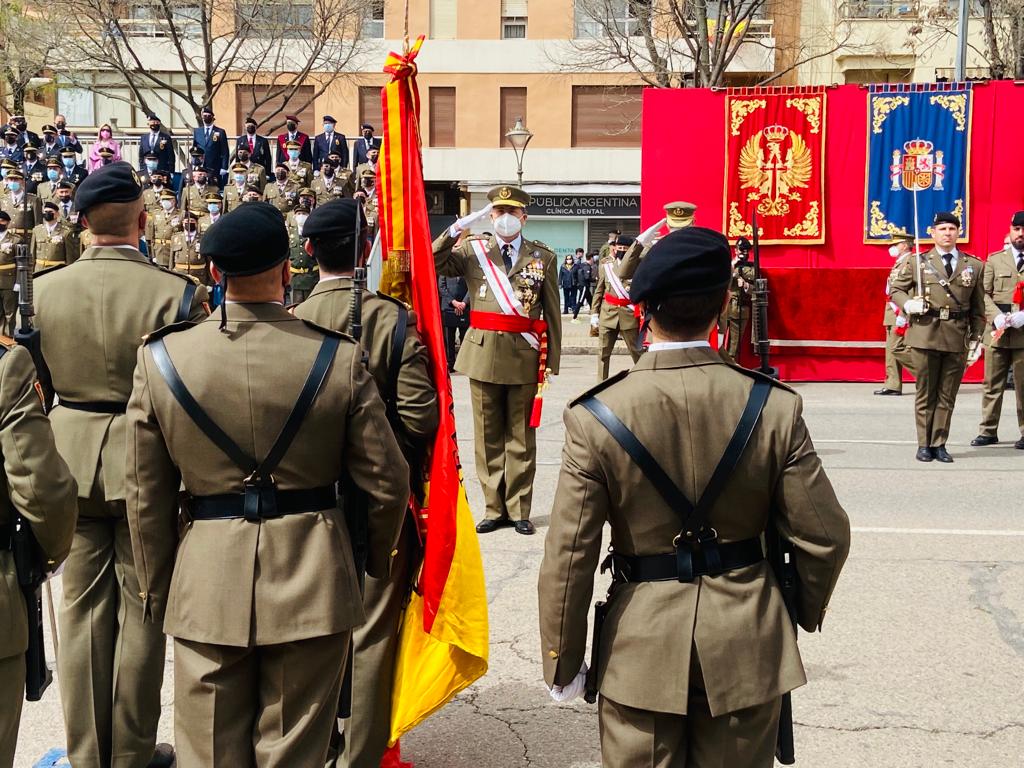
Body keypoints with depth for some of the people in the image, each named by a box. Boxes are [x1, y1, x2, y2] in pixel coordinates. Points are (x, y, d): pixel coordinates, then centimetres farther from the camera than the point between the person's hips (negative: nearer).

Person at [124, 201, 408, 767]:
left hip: (206, 587, 1)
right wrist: (378, 560, 15)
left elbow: (147, 498, 0)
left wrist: (157, 593, 13)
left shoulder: (160, 358, -7)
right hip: (311, 584, 0)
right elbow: (386, 483, -5)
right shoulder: (340, 358, -11)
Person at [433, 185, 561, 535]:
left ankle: (518, 510, 16)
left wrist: (552, 359, -1)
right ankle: (494, 507, 18)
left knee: (521, 438, 6)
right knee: (488, 437, 8)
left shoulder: (543, 257, 4)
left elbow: (552, 312, 3)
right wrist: (455, 231, -12)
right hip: (484, 354, 1)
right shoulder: (472, 250, 6)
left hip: (525, 357, -1)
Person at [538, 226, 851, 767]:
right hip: (747, 645, 1)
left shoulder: (595, 416, -14)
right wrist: (807, 610, 15)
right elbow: (824, 536, -5)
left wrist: (563, 666, 2)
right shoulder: (774, 406, -11)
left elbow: (569, 557, -11)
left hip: (640, 650, -1)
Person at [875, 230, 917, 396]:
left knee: (897, 348, -12)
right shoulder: (899, 263, 18)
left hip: (901, 312, -10)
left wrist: (902, 315, -23)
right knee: (891, 349, 8)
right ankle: (892, 386, 10)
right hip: (892, 312, 10)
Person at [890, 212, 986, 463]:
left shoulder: (974, 266, 9)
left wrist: (976, 338, 5)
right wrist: (909, 304, -9)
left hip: (957, 338, 1)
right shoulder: (917, 263, 5)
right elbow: (896, 290, 11)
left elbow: (978, 307, 11)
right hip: (925, 336, -1)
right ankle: (924, 444, 12)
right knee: (925, 394, 4)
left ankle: (939, 444, 13)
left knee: (947, 396, 6)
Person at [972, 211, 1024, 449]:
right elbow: (984, 293, 4)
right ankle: (988, 431, 12)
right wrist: (997, 317, -12)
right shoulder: (995, 259, 11)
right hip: (997, 331, 2)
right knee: (992, 384, 6)